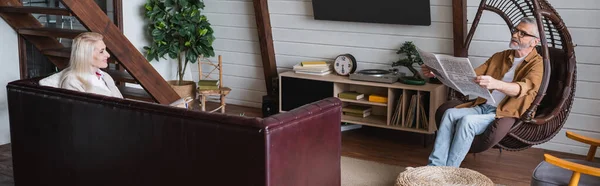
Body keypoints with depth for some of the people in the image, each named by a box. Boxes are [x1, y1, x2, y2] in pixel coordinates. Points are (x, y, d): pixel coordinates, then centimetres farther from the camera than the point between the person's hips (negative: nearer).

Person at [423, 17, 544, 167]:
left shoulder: (537, 64, -2)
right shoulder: (500, 57, 20)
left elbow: (524, 88, -24)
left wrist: (496, 84, -45)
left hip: (507, 114, -6)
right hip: (483, 106, 6)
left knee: (467, 121, -32)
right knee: (450, 113, -22)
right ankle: (434, 167, -28)